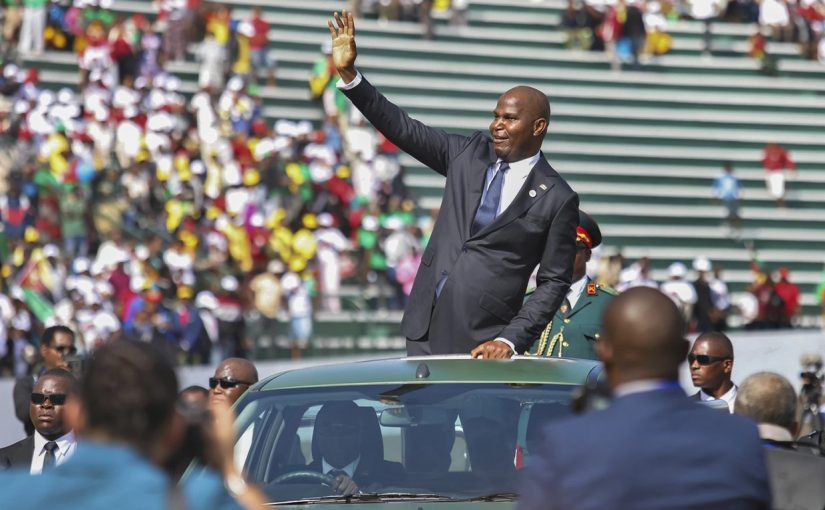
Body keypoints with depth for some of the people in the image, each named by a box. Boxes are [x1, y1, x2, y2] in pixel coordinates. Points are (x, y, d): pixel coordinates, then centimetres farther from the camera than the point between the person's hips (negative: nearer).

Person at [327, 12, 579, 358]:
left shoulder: (557, 199, -3)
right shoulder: (470, 154, 9)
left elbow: (553, 283, -2)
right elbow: (402, 129, 8)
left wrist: (511, 341, -12)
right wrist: (348, 74, -1)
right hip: (425, 328, 4)